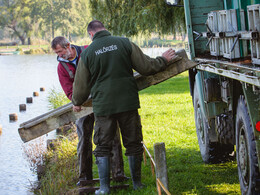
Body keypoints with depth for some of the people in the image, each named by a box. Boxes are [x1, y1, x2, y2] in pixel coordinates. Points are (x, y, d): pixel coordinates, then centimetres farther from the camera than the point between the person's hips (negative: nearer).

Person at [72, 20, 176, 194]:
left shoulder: (87, 53, 1)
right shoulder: (124, 43, 0)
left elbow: (81, 85, 9)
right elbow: (146, 67, 0)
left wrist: (77, 103, 27)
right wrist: (163, 60, 19)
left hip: (103, 106, -1)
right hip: (128, 103, 1)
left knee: (103, 146, 9)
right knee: (133, 144, 12)